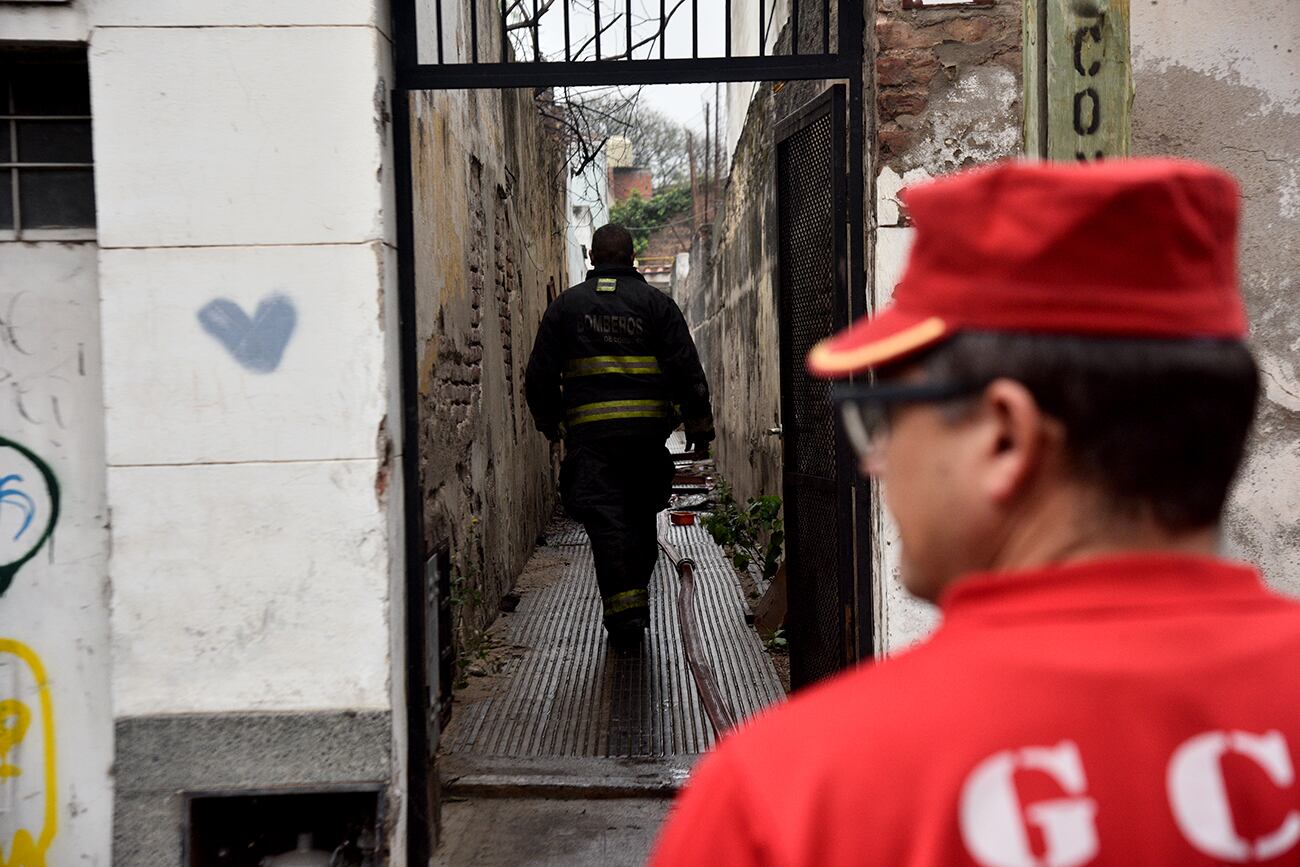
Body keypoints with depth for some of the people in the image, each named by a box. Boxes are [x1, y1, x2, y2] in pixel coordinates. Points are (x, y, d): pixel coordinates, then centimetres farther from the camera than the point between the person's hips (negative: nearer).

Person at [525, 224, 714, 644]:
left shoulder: (566, 304, 8)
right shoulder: (656, 301, 6)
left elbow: (540, 373, 7)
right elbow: (686, 366, -2)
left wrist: (551, 421, 20)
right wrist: (698, 422, 3)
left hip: (590, 431, -1)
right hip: (648, 426, 1)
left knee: (605, 518, -3)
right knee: (641, 515, 15)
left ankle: (623, 607, -12)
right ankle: (637, 594, 24)